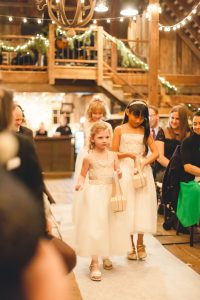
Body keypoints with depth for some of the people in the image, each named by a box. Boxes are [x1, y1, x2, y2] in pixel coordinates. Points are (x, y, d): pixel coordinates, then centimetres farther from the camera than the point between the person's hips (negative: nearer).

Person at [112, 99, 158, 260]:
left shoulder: (145, 131, 6)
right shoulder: (120, 130, 2)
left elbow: (155, 152, -1)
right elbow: (114, 153, -1)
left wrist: (144, 162, -17)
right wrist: (128, 154, -16)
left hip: (143, 171, 2)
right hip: (125, 171, -1)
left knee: (142, 206, 4)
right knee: (127, 207, 2)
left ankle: (140, 244, 18)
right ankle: (131, 246, 13)